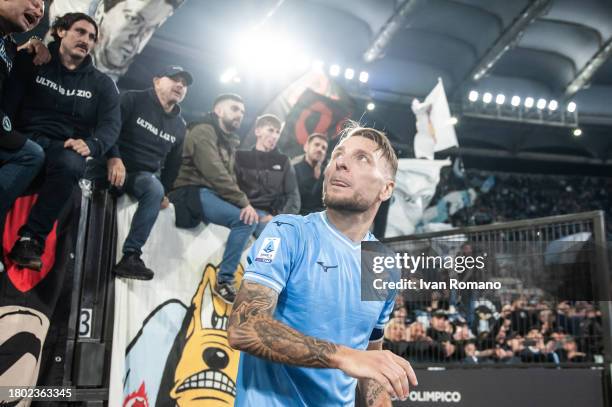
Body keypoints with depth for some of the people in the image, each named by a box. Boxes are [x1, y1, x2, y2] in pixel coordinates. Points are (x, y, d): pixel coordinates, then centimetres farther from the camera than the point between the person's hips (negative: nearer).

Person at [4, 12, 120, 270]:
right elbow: (8, 99, -1)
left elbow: (111, 124, 1)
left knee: (70, 164, -36)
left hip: (65, 147, 1)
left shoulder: (102, 83, 15)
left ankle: (30, 238, -30)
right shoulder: (32, 61, 12)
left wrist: (91, 145, -22)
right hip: (26, 138, -1)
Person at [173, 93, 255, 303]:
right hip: (195, 192, -9)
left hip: (214, 194, 9)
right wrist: (244, 203, -21)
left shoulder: (230, 142, 22)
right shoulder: (204, 132, -7)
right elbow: (215, 175, -19)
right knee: (246, 220, -27)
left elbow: (229, 178, 15)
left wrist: (244, 203, -2)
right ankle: (224, 281, -22)